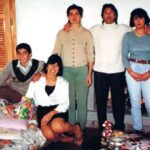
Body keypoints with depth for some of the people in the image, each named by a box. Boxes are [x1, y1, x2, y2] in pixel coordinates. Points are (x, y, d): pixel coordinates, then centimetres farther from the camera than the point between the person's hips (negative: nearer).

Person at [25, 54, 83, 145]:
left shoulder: (63, 82, 5)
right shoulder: (37, 80, 6)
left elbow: (65, 104, -3)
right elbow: (27, 98, 5)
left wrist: (51, 113, -19)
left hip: (57, 111, 0)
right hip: (42, 111, 1)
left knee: (56, 126, -36)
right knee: (49, 134, -31)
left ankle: (76, 129, -4)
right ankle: (72, 139, -3)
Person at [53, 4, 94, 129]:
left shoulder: (86, 33, 3)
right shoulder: (62, 33, 5)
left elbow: (90, 55, 2)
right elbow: (56, 53, 4)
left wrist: (89, 74, -3)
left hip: (82, 70, 0)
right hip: (66, 70, 1)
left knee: (82, 102, 5)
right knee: (69, 102, 6)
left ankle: (81, 129, 18)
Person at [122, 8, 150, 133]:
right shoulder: (128, 36, 5)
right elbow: (124, 56, 2)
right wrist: (131, 72, -9)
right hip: (132, 70, 0)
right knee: (135, 102, 6)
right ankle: (138, 130, 17)